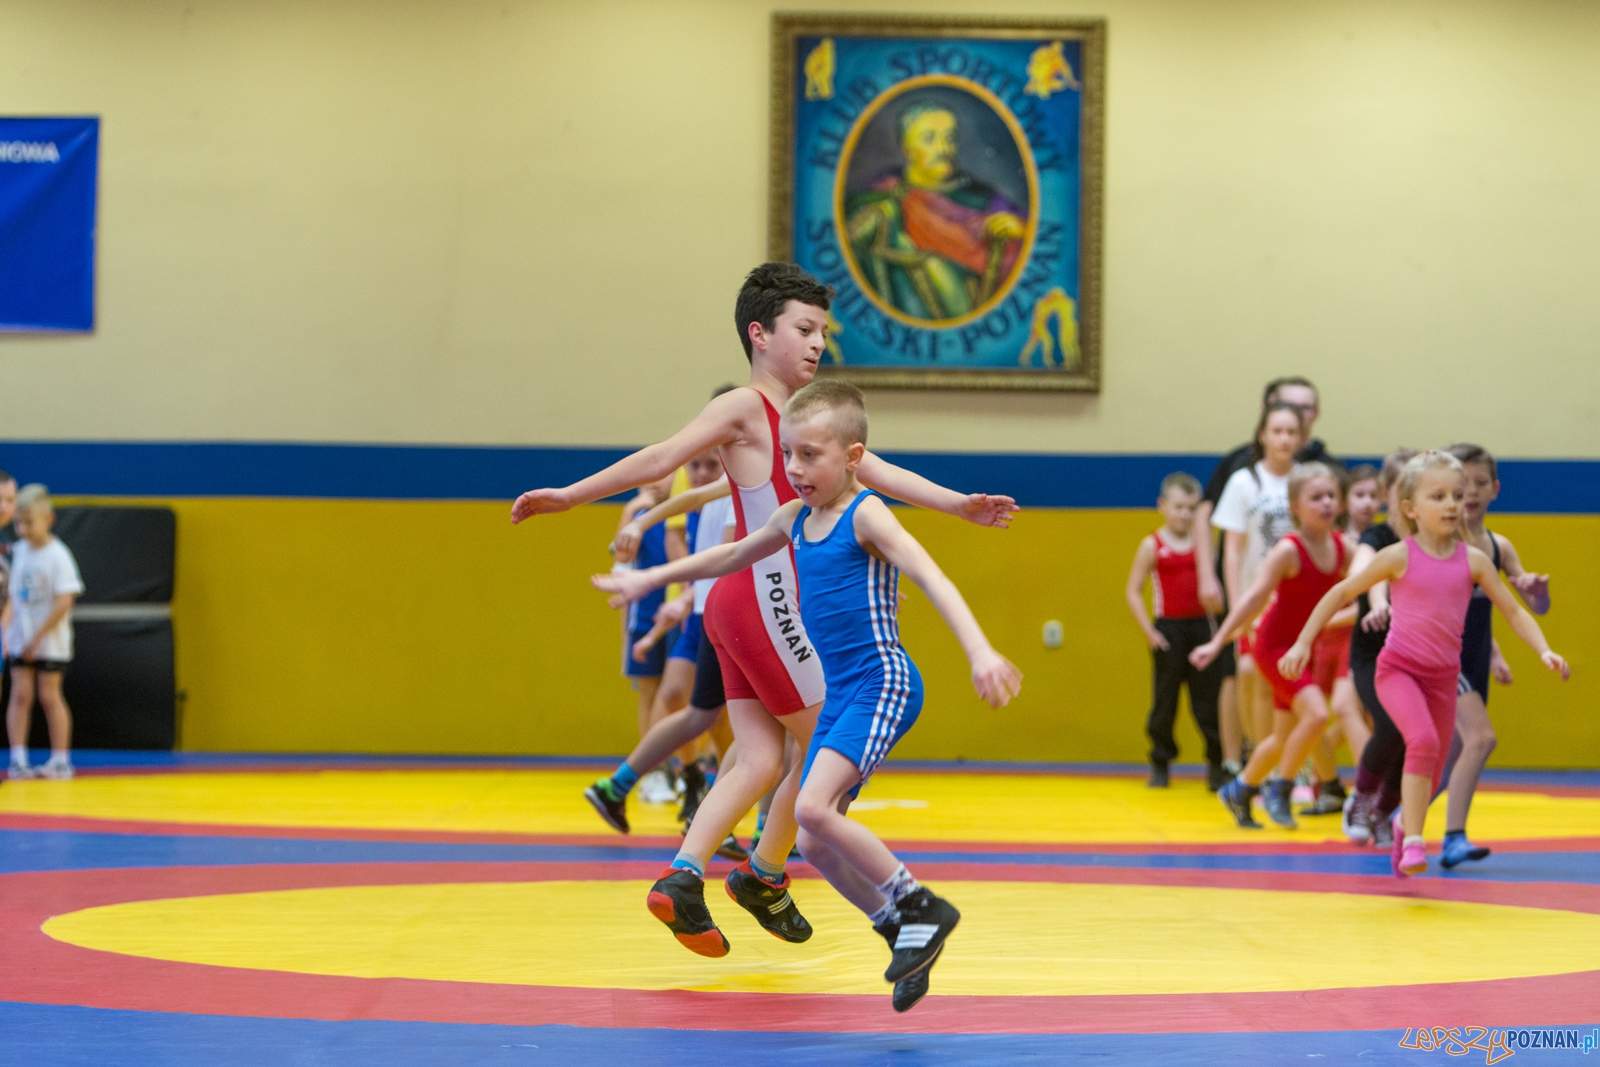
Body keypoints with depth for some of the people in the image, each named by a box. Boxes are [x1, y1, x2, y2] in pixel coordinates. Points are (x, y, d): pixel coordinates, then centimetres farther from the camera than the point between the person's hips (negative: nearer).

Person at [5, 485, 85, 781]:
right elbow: (14, 597, 11)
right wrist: (5, 630, 1)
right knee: (20, 694, -1)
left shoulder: (57, 556, -13)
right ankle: (18, 759, -1)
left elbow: (63, 603, -17)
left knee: (49, 695, 1)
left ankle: (60, 760, 10)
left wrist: (37, 637, -16)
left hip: (51, 642, -5)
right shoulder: (19, 551, 4)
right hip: (21, 640, 5)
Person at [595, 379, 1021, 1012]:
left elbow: (931, 578, -21)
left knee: (813, 809, -24)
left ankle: (920, 908, -12)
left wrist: (980, 653, -34)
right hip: (840, 695, 8)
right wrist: (650, 580, 37)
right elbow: (730, 557, 31)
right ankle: (905, 934, 17)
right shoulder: (796, 519, 13)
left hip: (882, 683, -8)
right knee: (815, 847, 4)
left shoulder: (865, 515, -9)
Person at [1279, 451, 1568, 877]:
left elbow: (1513, 611, 3)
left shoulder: (1473, 561, -1)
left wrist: (1544, 651, -13)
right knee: (1423, 740, -30)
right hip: (1398, 669, -4)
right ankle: (1413, 841, -25)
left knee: (1430, 778, 9)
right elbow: (1341, 593, 0)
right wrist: (1303, 643, -4)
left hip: (1443, 677, 4)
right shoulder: (1399, 557, -8)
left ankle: (1405, 820, 43)